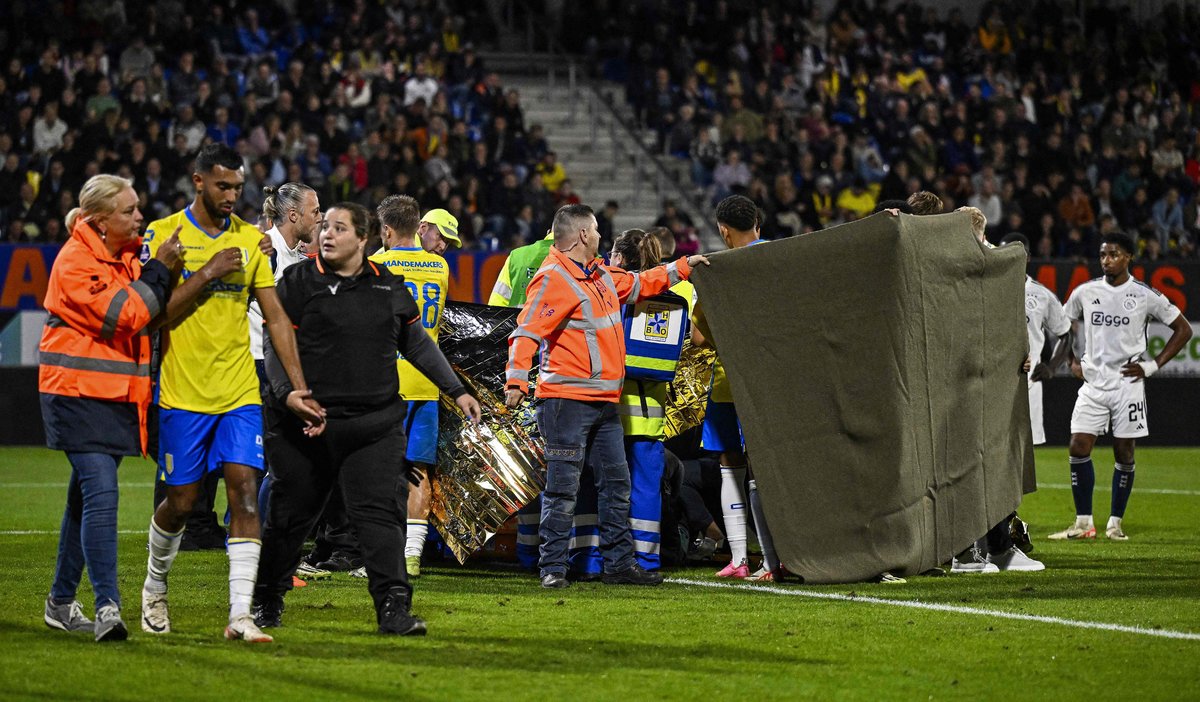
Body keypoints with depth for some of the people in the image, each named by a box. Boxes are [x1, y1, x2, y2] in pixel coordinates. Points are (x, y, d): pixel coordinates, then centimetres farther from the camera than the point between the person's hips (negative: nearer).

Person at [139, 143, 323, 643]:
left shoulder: (251, 239, 7)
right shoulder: (164, 235, -3)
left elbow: (275, 317, 6)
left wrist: (298, 387, -1)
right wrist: (209, 273, -17)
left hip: (240, 392, 2)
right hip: (183, 392, -2)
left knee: (245, 489, -10)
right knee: (181, 501, 4)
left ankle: (240, 614, -12)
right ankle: (154, 590, 32)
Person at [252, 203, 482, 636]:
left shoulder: (388, 287, 10)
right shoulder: (298, 282, 0)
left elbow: (418, 344, 19)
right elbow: (276, 350, -4)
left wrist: (456, 391, 17)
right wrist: (292, 397, -19)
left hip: (376, 425, 2)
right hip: (307, 424, -2)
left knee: (380, 513, -8)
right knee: (290, 515, 7)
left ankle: (393, 608, -12)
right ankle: (266, 601, 23)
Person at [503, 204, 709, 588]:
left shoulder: (600, 275, 16)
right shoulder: (553, 279, -13)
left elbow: (637, 284, 35)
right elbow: (526, 332, -21)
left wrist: (681, 268, 36)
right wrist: (517, 379, -32)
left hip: (604, 401, 9)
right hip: (568, 400, -9)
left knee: (616, 482, 12)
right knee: (563, 487, -7)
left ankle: (619, 562, 20)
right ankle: (553, 568, -2)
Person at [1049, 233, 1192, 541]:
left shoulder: (1145, 296, -3)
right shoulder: (1085, 292, 5)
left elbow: (1183, 329, 3)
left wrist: (1152, 366, -3)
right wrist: (1072, 361, 10)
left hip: (1128, 383, -2)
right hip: (1092, 383, 2)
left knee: (1124, 454, 1)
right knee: (1079, 448, -7)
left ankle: (1115, 523, 12)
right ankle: (1083, 523, 0)